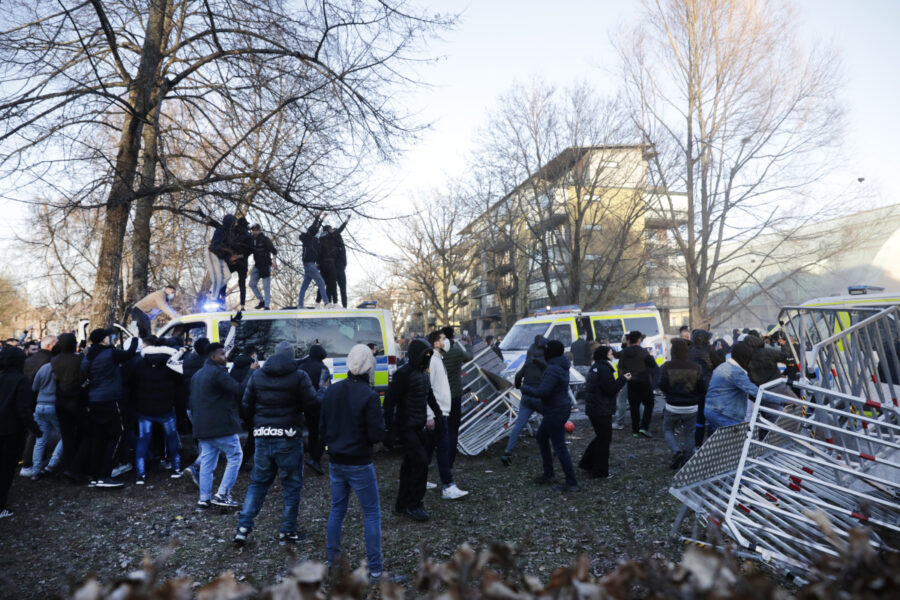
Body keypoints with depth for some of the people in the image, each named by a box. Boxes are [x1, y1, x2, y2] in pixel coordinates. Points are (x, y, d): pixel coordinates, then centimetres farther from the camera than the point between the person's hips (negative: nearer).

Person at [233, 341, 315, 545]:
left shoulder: (257, 375, 4)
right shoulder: (299, 376, -10)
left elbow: (246, 407, 8)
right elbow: (312, 405, -12)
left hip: (262, 437, 4)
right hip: (289, 438, -4)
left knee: (258, 483, 17)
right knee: (292, 485, 10)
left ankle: (243, 527, 14)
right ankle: (288, 530, 16)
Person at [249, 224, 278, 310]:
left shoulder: (265, 239, -8)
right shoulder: (252, 240, 10)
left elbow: (274, 250, -13)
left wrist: (274, 260, -26)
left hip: (266, 265, -7)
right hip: (257, 266, 7)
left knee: (266, 286, -6)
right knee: (252, 284, 6)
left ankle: (267, 306, -3)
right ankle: (262, 301, 17)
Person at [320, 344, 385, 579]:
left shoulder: (331, 391, -1)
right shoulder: (369, 396, -19)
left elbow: (322, 428, 7)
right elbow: (377, 434, -18)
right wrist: (380, 418, 0)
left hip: (335, 462, 6)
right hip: (359, 464, -6)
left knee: (337, 509, 21)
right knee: (372, 513, 7)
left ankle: (333, 559, 31)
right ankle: (374, 567, 12)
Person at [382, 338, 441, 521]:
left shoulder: (423, 373, 11)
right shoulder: (403, 374, -16)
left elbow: (429, 397, 23)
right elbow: (390, 401, -18)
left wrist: (438, 414, 19)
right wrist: (390, 428, -20)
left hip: (418, 427, 9)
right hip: (406, 427, -9)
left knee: (410, 465, 14)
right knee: (421, 462, -11)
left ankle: (402, 504, 24)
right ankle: (413, 505, 1)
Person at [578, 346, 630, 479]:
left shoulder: (594, 368, 13)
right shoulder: (604, 369, -18)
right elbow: (611, 390, -20)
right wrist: (623, 379, -11)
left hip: (592, 408, 10)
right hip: (602, 410, -10)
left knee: (600, 437, 21)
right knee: (604, 439, 2)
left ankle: (586, 463, 27)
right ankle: (600, 472, 10)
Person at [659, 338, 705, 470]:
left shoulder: (667, 366, -12)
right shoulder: (696, 368, -7)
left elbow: (662, 386, -14)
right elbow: (702, 388, -4)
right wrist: (696, 399, 14)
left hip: (672, 407, -1)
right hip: (691, 407, 1)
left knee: (667, 430, 17)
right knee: (689, 434, 15)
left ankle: (676, 452, -5)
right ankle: (687, 461, 19)